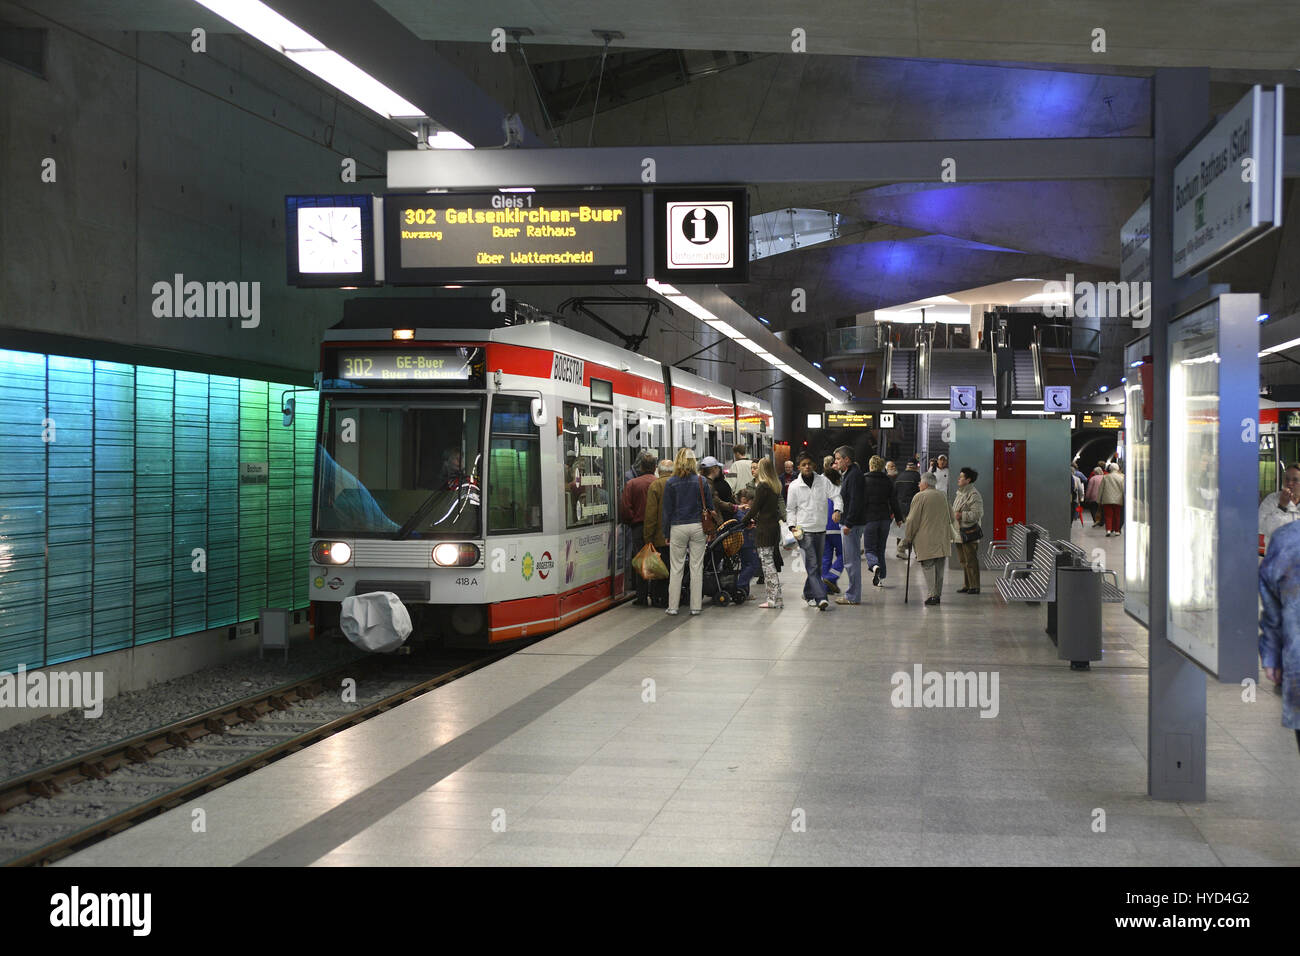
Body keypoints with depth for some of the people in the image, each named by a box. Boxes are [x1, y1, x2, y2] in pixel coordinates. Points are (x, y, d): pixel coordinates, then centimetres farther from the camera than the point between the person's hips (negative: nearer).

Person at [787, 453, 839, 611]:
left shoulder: (823, 481, 2)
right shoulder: (794, 486, -1)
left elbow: (835, 496, 0)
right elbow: (790, 509, 6)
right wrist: (792, 526, -6)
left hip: (821, 529, 3)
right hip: (805, 530, -3)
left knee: (817, 565, 13)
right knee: (812, 565, -12)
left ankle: (809, 594, 28)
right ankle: (821, 597, -17)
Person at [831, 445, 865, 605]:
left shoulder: (854, 475, -16)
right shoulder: (847, 474, 17)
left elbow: (855, 501, -22)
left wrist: (848, 523, -23)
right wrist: (837, 511, 8)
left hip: (852, 524, -11)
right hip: (848, 522, 11)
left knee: (851, 560, -6)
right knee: (852, 560, 14)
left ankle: (853, 596, -2)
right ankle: (853, 594, 21)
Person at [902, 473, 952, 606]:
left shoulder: (920, 496, -8)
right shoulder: (943, 496, 11)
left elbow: (912, 520, -9)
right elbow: (950, 518, 19)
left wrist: (907, 538, -1)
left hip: (925, 539, -5)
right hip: (942, 539, 5)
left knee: (927, 566, -3)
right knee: (939, 567, 11)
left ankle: (933, 594, -14)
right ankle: (938, 594, 15)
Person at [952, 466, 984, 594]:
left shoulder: (974, 495, -14)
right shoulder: (960, 493, 17)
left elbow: (977, 514, -21)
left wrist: (961, 515, -21)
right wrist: (953, 514, 12)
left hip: (969, 534, -10)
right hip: (960, 533, 10)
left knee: (971, 561, -5)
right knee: (963, 561, 14)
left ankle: (974, 586, 0)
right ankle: (968, 585, 22)